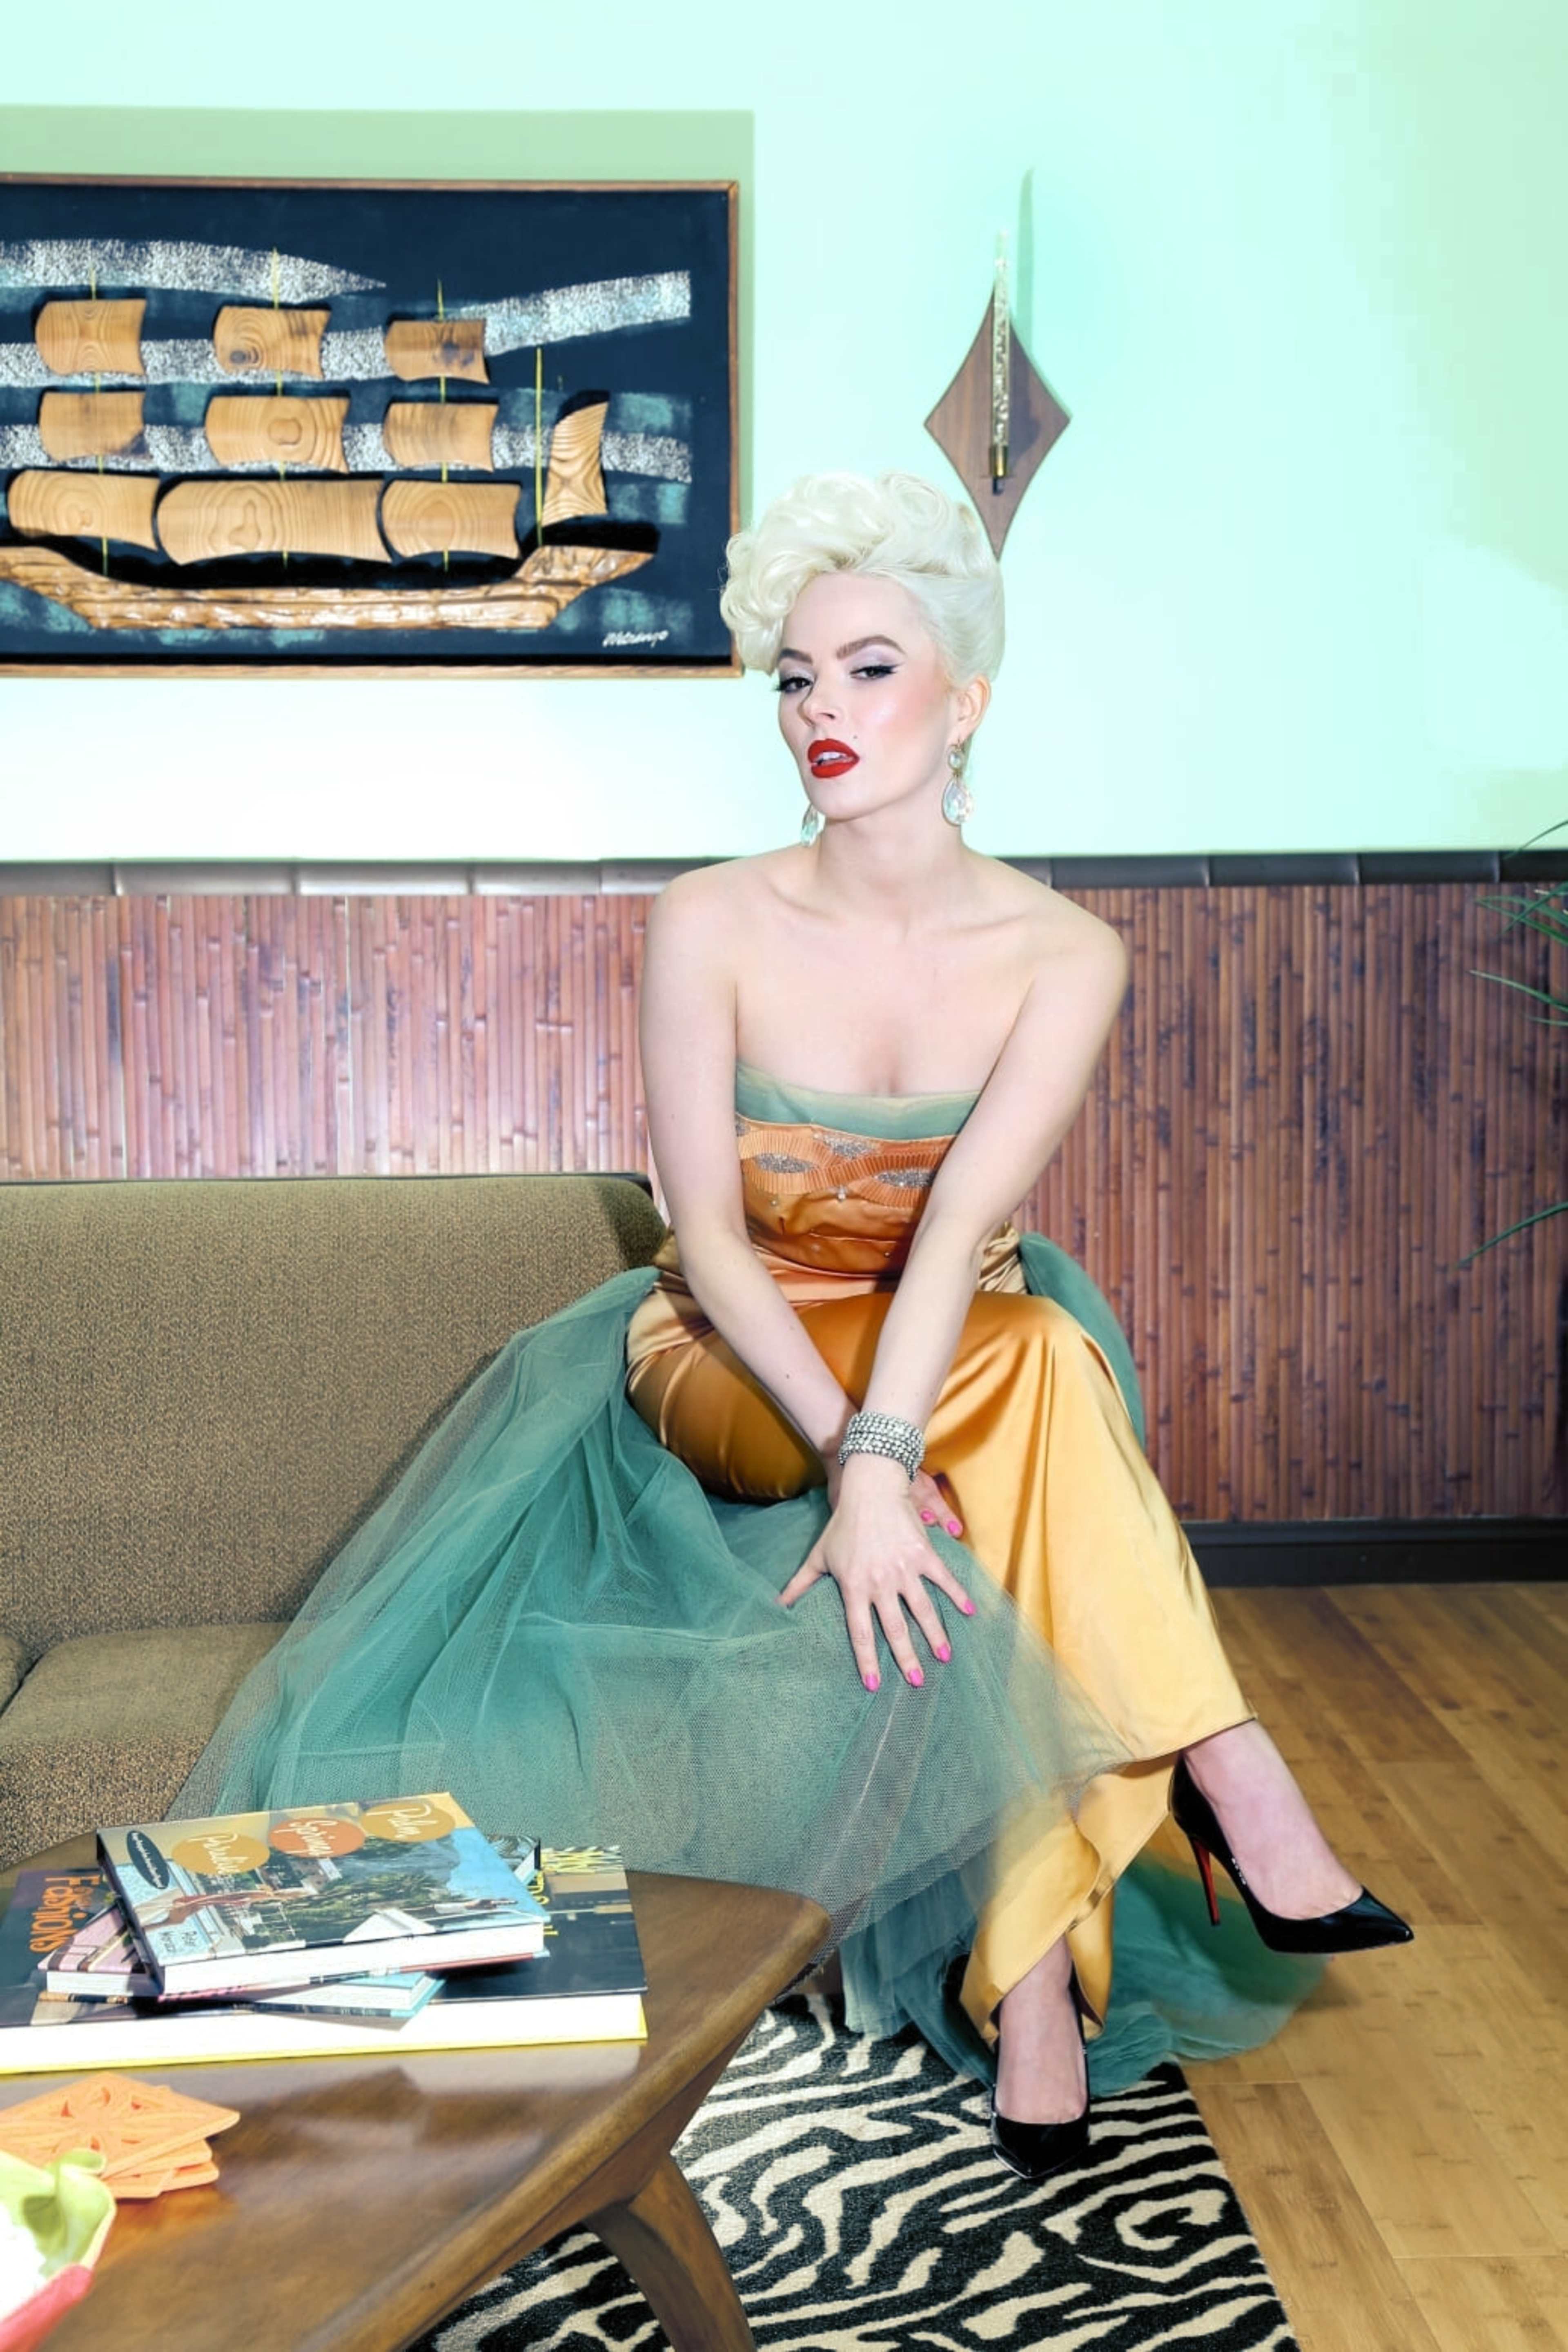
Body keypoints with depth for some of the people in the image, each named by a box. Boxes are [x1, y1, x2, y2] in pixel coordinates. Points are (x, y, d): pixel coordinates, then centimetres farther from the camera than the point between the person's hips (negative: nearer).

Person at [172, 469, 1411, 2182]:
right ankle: (1219, 1761, -21)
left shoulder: (1061, 954, -10)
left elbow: (961, 1225, -25)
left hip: (955, 1347, 2)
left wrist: (884, 1461, -40)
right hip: (734, 1360, -2)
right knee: (1045, 1365, -32)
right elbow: (706, 1236, -17)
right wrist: (856, 1455, -32)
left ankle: (1026, 1975, -26)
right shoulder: (712, 924, -12)